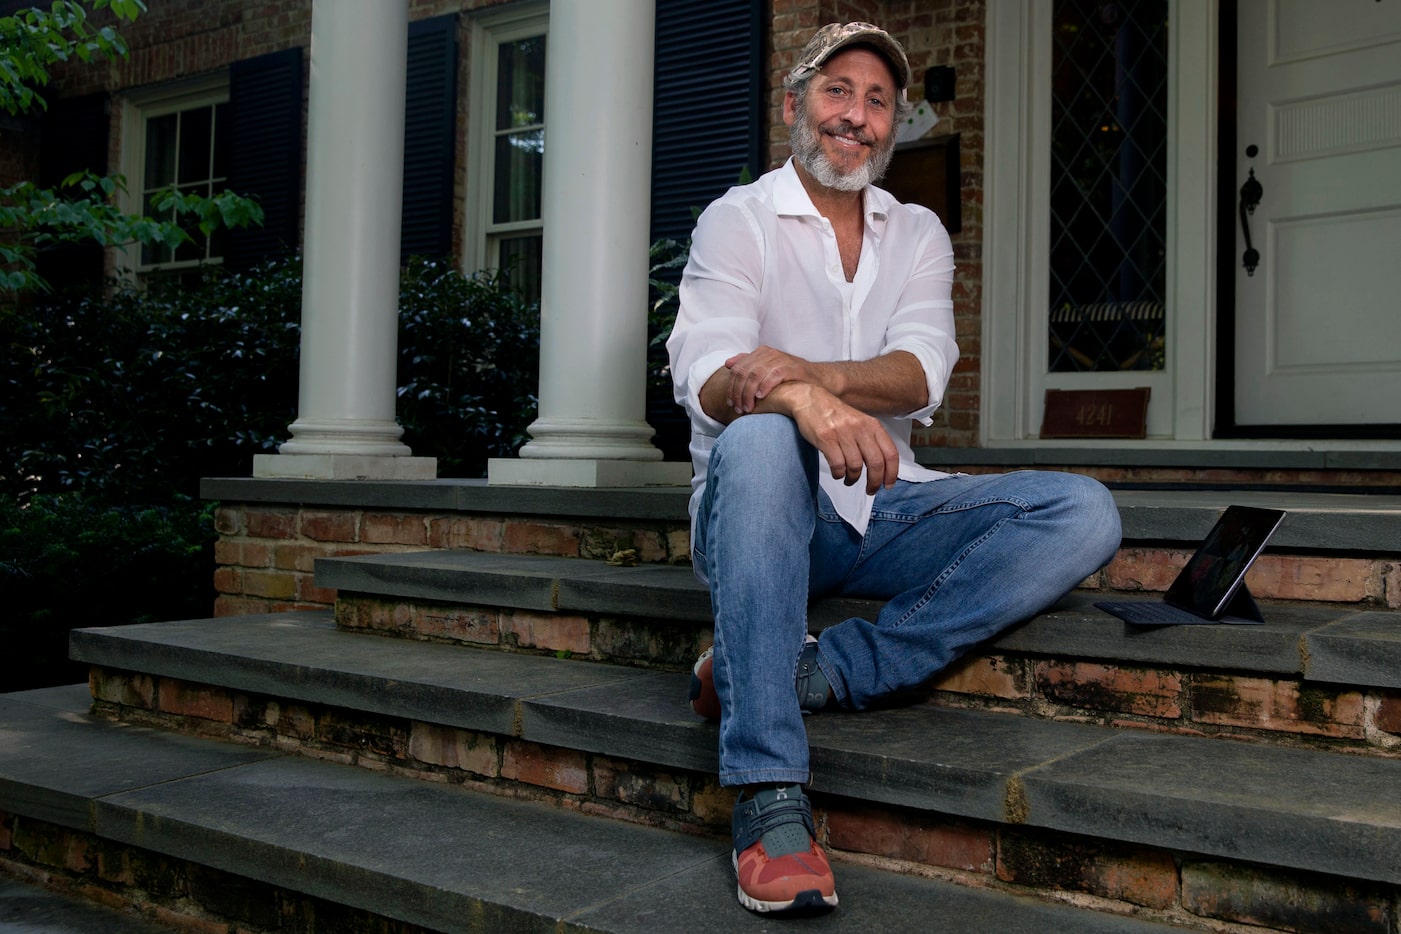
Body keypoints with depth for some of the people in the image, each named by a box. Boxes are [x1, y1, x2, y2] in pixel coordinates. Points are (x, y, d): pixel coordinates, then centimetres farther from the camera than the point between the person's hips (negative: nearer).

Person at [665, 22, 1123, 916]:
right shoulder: (739, 220, 2)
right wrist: (809, 404, -40)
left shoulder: (918, 234, 13)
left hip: (880, 510, 4)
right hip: (762, 510, -4)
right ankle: (771, 796, -37)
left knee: (1083, 514, -16)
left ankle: (819, 671, -26)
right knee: (760, 441, -39)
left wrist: (811, 370, -29)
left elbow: (921, 372, -7)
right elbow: (707, 379, -17)